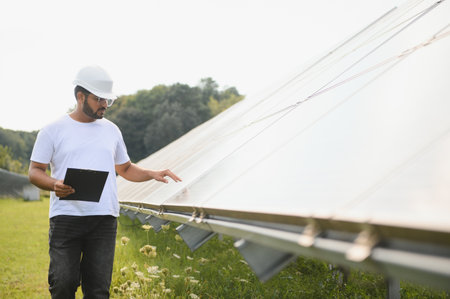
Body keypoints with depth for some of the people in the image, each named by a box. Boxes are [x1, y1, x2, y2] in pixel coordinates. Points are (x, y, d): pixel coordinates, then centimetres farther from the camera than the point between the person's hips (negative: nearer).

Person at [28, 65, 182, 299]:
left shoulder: (111, 130, 18)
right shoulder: (53, 130, 5)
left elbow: (125, 169, 25)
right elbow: (34, 171, 4)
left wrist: (153, 174, 8)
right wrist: (54, 185, -17)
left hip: (104, 219, 3)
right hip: (65, 217, -3)